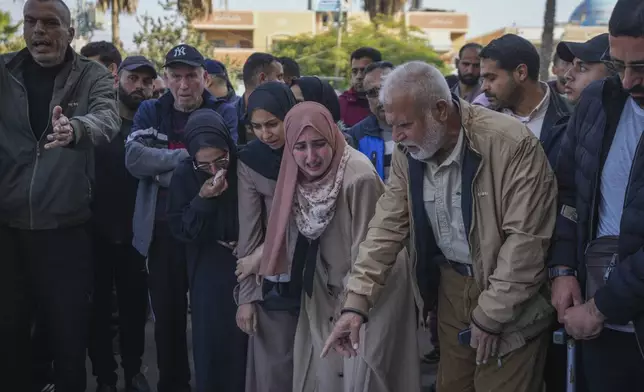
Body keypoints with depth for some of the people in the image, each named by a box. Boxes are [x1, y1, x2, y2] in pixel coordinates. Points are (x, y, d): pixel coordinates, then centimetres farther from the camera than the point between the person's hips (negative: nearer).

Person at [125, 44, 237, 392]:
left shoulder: (224, 113, -1)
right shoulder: (150, 112, 6)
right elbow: (135, 159, -10)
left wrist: (163, 169, -14)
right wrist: (186, 155, -18)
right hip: (162, 230, 2)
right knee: (167, 315, 14)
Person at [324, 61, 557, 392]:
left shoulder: (512, 144, -24)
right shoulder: (407, 154, -5)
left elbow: (525, 238, -22)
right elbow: (388, 226, -2)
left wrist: (490, 315, -18)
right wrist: (356, 302, -9)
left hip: (510, 304, -5)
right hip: (450, 284, 5)